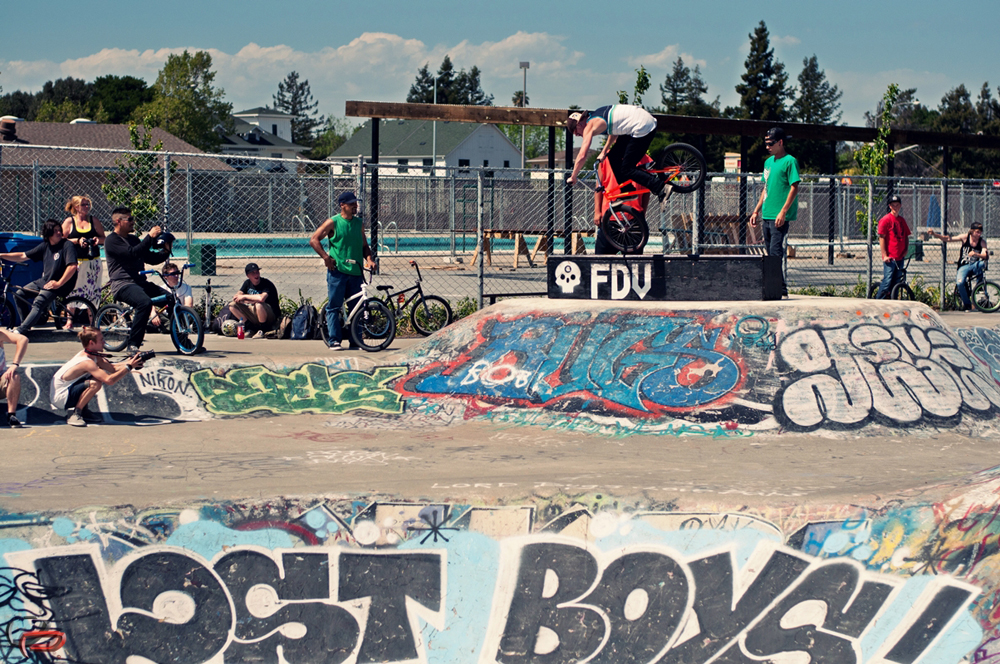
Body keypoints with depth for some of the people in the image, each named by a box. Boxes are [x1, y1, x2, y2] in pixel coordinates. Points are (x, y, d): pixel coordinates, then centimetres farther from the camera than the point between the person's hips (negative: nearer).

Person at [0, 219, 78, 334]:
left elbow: (72, 266, -23)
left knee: (38, 303, -25)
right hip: (43, 281, 8)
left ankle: (20, 331, -29)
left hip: (58, 285, -8)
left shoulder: (67, 245, -13)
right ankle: (25, 323, 14)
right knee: (19, 294, 2)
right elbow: (23, 256, 9)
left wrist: (59, 283, -22)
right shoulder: (45, 246, 7)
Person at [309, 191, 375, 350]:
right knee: (334, 306, -4)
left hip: (356, 272, 5)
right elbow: (314, 240, -2)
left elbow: (364, 245, 21)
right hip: (337, 271, -4)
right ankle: (334, 340, -2)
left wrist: (368, 259, 2)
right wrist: (326, 257, -10)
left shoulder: (359, 223, 14)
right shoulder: (333, 222, -1)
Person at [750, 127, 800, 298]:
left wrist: (783, 212, -19)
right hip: (767, 215, 8)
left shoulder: (789, 161, -7)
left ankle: (782, 290, -12)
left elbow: (794, 188, -13)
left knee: (776, 252, -13)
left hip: (780, 217, -8)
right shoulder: (769, 162, 17)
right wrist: (756, 211, 19)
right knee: (770, 253, 9)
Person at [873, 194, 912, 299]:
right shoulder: (885, 220, -6)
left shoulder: (902, 220, 14)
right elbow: (881, 238, -9)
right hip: (889, 258, -7)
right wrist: (884, 255, -13)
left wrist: (905, 251, 7)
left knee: (897, 282, 8)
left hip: (900, 258, 7)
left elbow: (906, 237, 21)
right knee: (887, 281, -11)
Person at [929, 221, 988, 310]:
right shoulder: (965, 237, -4)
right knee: (960, 283, -29)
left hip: (975, 266, 0)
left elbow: (985, 255, -19)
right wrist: (934, 234, -14)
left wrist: (976, 254, -40)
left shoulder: (982, 241, -4)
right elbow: (947, 239, -3)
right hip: (964, 266, 0)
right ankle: (967, 304, -7)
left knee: (982, 263, -37)